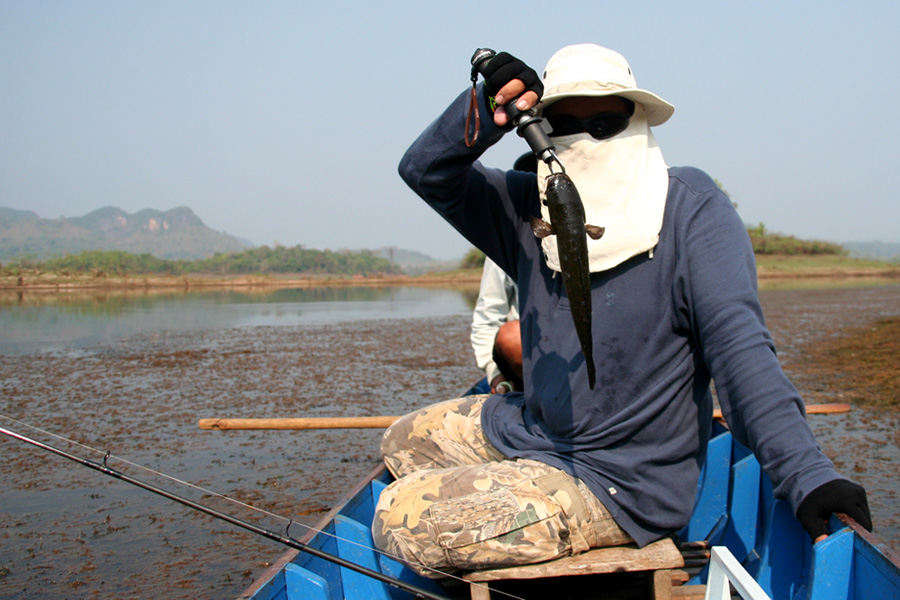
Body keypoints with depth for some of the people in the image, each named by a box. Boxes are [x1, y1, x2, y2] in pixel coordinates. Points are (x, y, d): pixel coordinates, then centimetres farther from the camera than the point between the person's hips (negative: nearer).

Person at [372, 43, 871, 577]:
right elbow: (425, 171, 1)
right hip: (529, 429, 8)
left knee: (402, 520, -15)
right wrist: (488, 109, -19)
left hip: (614, 484, -7)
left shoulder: (690, 205, -16)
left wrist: (806, 475, -36)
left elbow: (737, 343, -26)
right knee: (404, 441, 24)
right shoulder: (532, 210, 2)